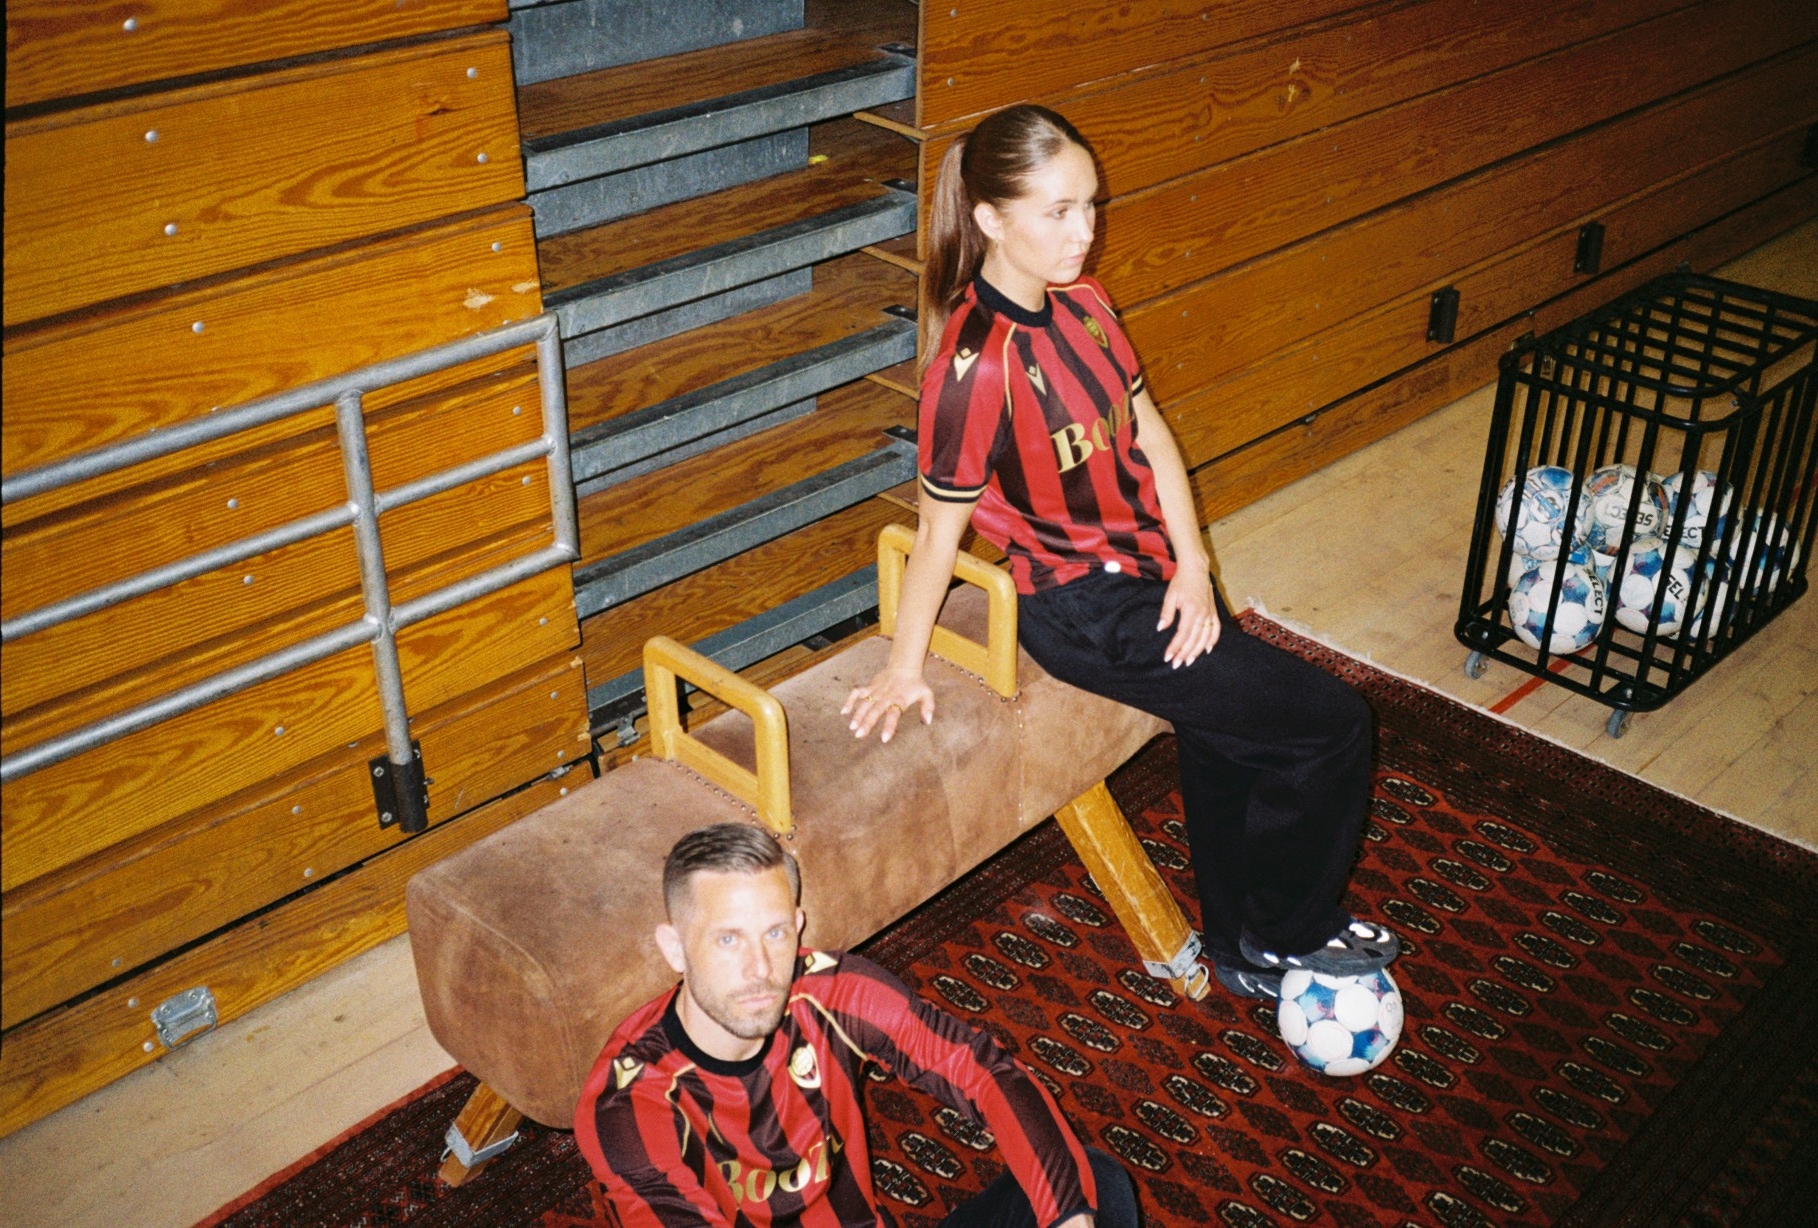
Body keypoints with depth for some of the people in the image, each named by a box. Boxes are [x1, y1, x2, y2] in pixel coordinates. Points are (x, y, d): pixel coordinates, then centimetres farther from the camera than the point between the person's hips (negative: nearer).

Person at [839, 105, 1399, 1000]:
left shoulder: (1080, 303, -1)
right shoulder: (975, 364, -26)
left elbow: (1148, 431, 3)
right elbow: (941, 528, -18)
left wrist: (1192, 567, -6)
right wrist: (903, 670, -9)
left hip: (1154, 570, 8)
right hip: (1083, 612, -8)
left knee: (1226, 742, 20)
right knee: (1331, 728, -2)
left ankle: (1242, 951, 43)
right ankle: (1289, 933, 21)